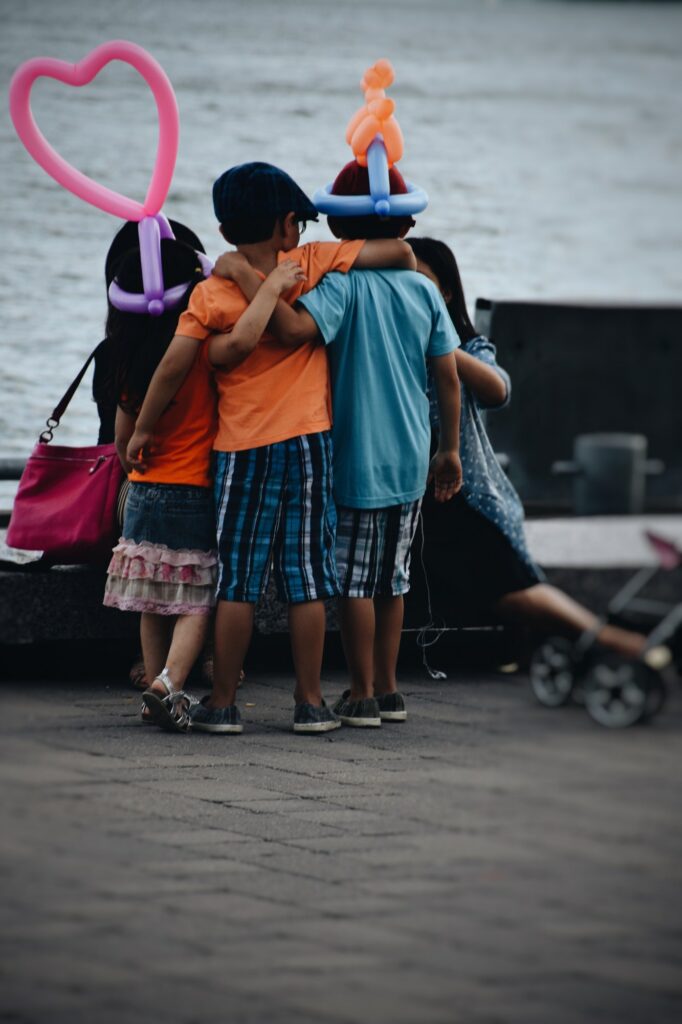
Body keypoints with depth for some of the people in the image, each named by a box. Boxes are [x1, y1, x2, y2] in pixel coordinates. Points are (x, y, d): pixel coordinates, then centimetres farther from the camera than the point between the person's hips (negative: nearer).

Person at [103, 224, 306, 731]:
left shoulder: (135, 360, 5)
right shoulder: (199, 348, -15)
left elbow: (122, 441, 12)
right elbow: (243, 337, -38)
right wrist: (271, 286, -26)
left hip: (145, 493, 6)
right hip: (193, 493, -6)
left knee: (154, 605, 12)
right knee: (197, 604, 0)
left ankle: (159, 692, 15)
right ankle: (168, 686, -15)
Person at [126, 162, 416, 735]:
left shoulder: (210, 294, -4)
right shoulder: (311, 264, -4)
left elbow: (174, 367, -7)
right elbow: (398, 251, -6)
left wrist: (142, 430, 5)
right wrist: (408, 278, 16)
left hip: (241, 450, 0)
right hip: (307, 443, 0)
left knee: (238, 579, 5)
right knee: (306, 577, 6)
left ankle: (223, 703, 7)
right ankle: (310, 702, 8)